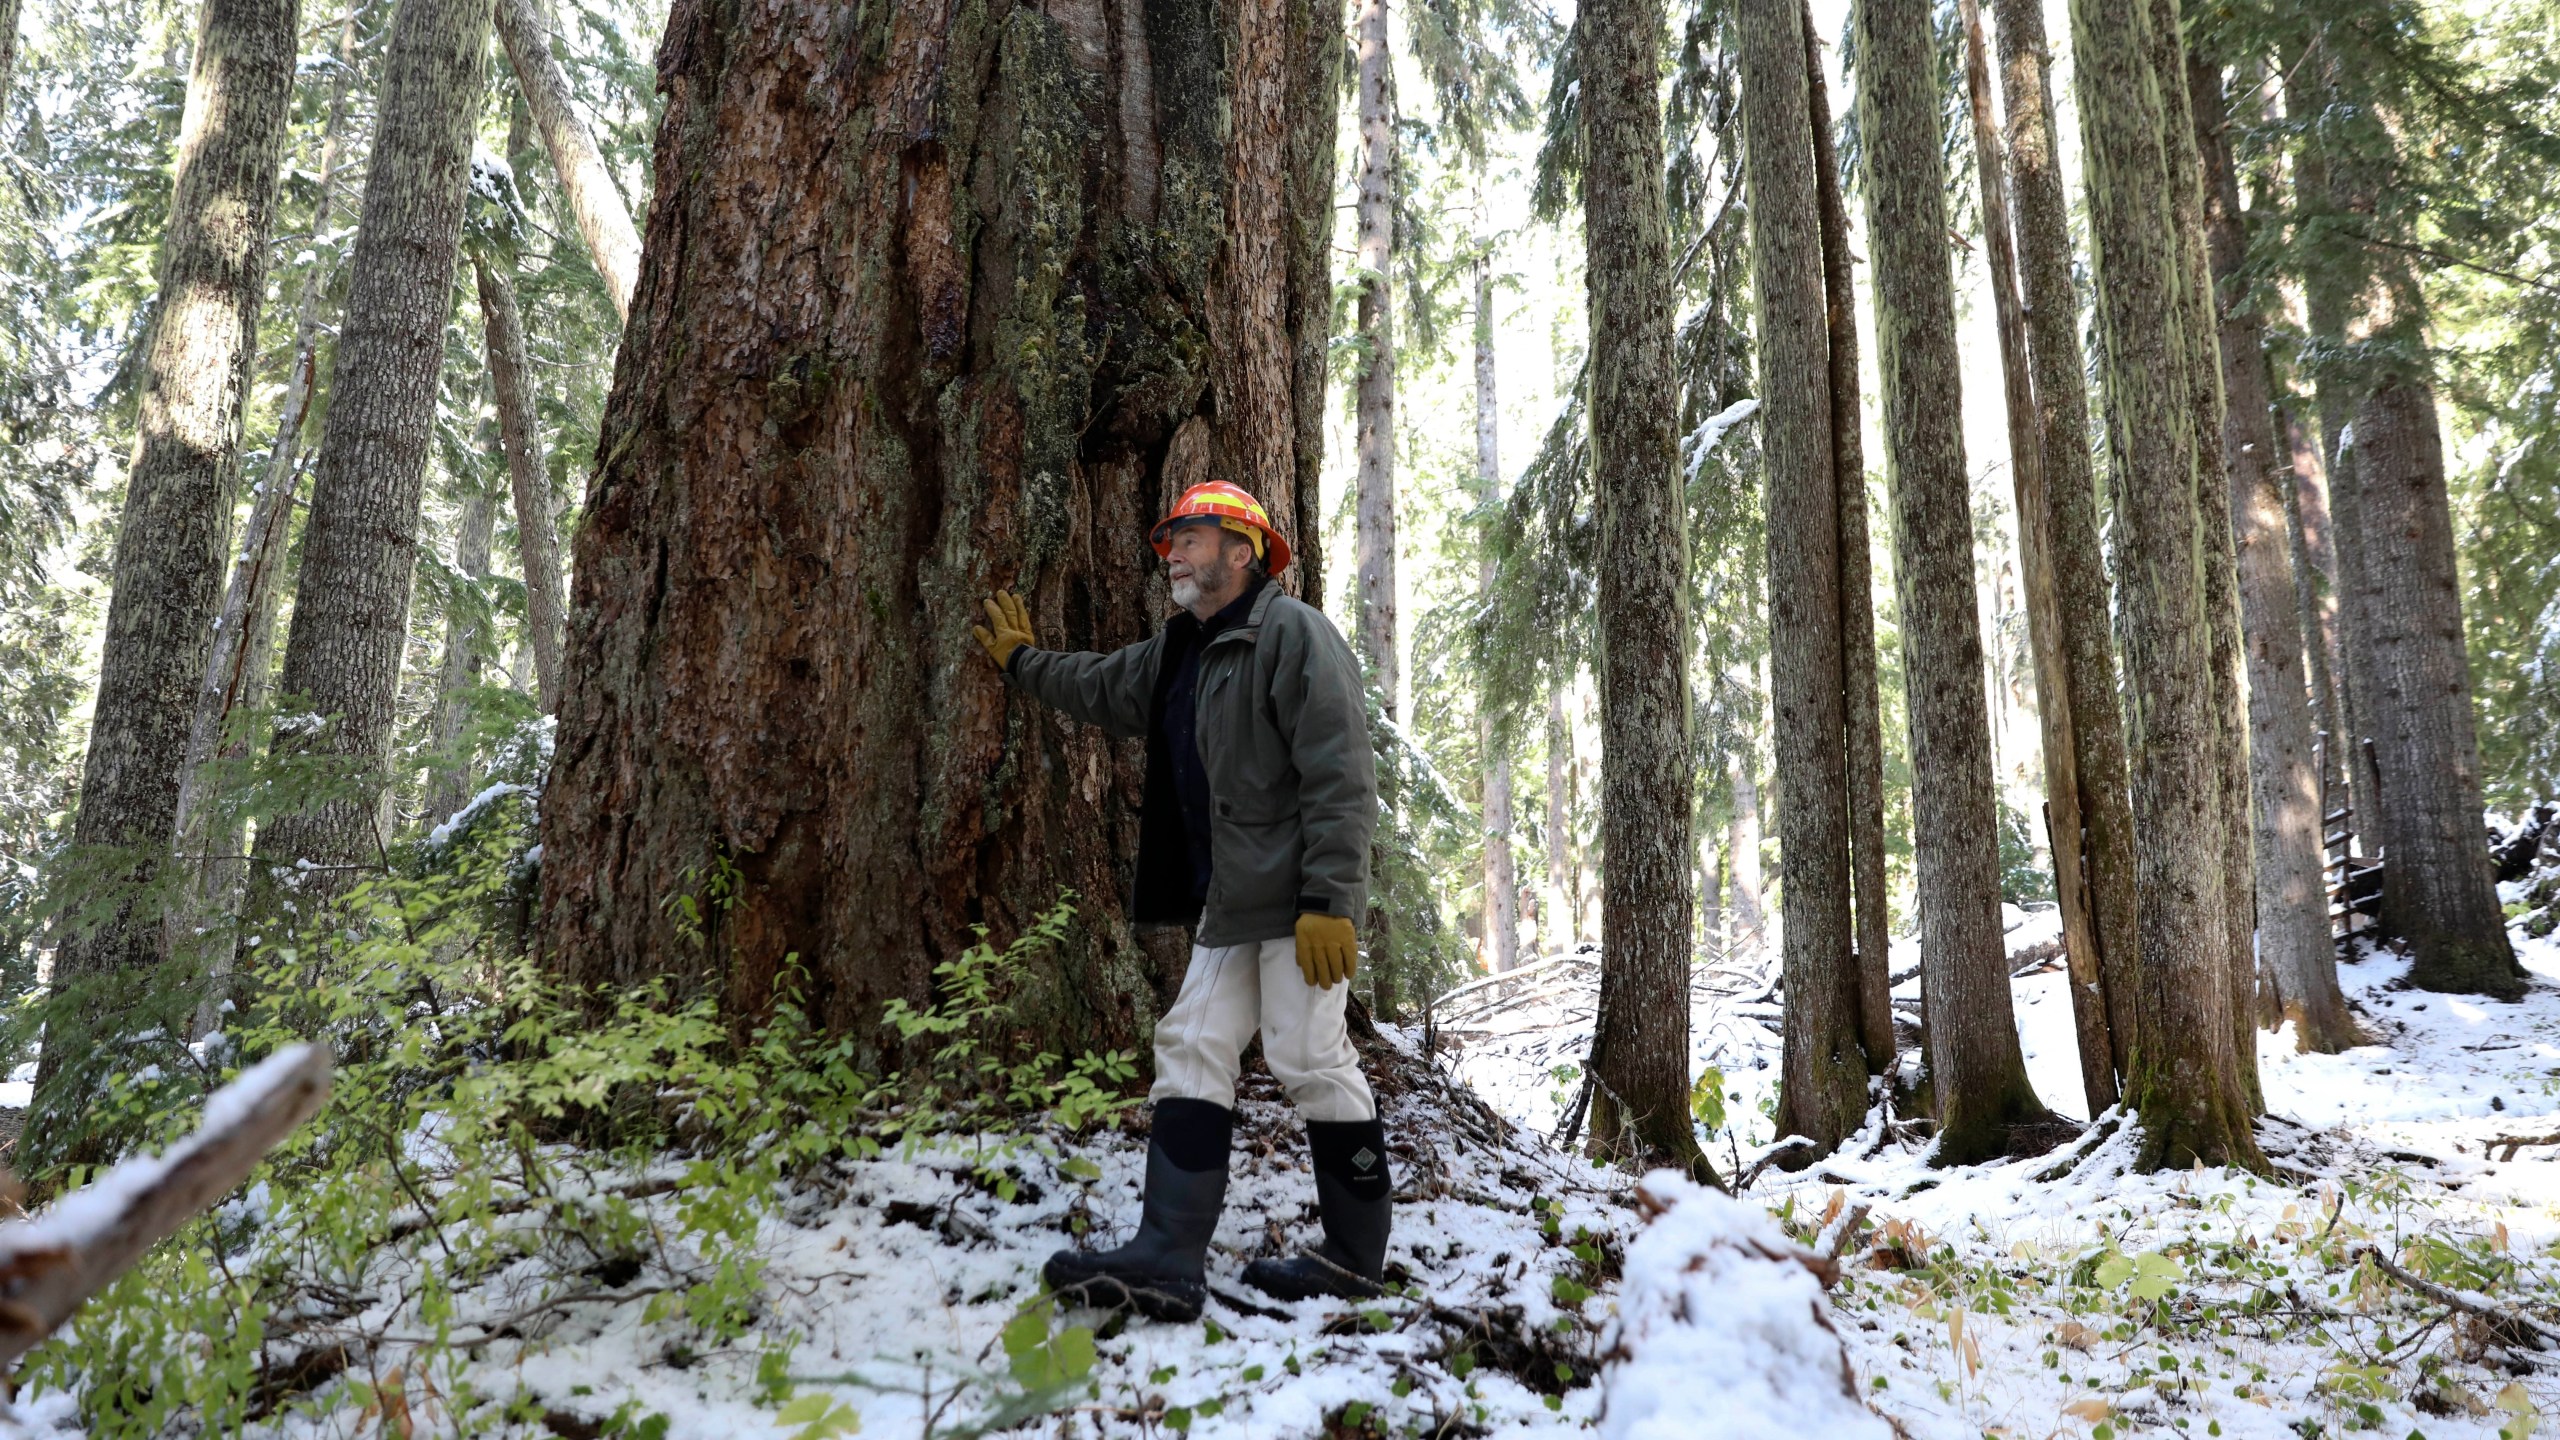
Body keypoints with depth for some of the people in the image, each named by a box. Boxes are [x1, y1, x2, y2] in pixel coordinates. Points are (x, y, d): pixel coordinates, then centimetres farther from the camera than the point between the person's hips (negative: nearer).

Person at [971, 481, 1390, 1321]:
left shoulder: (1293, 635, -11)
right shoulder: (1177, 654, 18)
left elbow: (1341, 779, -18)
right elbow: (1100, 689, 38)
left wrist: (1329, 901, -23)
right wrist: (1022, 663, 49)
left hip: (1297, 903, -9)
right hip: (1228, 905, 9)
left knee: (1311, 1060, -5)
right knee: (1191, 1055, 3)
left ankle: (1356, 1258, 10)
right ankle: (1167, 1259, 2)